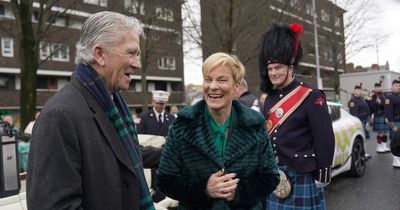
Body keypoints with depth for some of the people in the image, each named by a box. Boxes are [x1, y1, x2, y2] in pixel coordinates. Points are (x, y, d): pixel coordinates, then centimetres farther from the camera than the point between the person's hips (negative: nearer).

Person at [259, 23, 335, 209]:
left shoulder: (311, 97, -11)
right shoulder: (270, 99, 9)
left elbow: (325, 140, -12)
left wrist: (322, 178, -11)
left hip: (302, 176, -6)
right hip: (273, 176, 6)